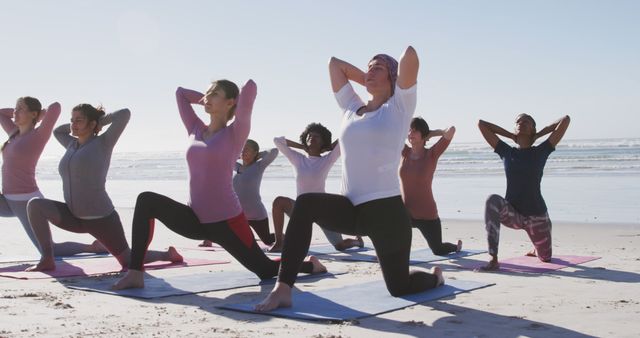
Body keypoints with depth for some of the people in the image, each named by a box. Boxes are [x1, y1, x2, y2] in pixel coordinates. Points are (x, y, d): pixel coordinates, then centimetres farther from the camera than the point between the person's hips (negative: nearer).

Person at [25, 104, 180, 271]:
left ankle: (168, 254, 31)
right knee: (35, 205, -12)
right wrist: (75, 124, 18)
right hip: (74, 217, 6)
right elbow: (57, 131, 34)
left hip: (102, 219, -6)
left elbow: (124, 113, -14)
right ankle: (47, 260, -8)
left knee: (129, 261, 3)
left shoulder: (103, 143, -5)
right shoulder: (72, 145, 13)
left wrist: (100, 121, 1)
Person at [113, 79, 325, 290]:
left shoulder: (235, 133, -6)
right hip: (196, 220, 5)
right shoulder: (196, 130, 11)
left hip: (226, 221, -5)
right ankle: (135, 274, -15)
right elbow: (180, 93, 22)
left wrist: (234, 106, 1)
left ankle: (311, 265, 36)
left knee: (266, 270, 5)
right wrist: (207, 101, 16)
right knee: (146, 201, -15)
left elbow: (251, 87, -17)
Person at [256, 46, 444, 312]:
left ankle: (434, 276, 43)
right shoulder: (351, 108, 17)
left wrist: (387, 81, 6)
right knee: (305, 204, -27)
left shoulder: (398, 107, 1)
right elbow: (334, 63, 25)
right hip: (352, 208, 4)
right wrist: (368, 80, 23)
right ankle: (283, 289, -28)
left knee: (399, 287, 6)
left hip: (386, 209, -4)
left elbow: (410, 55, -12)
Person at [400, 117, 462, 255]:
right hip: (405, 212, 3)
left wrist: (431, 134, -9)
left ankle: (456, 246, 50)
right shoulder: (405, 152, -1)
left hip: (427, 215, -3)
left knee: (438, 250, 11)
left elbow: (451, 130, -23)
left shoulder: (432, 154, -11)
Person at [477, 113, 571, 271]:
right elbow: (481, 124, 5)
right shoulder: (506, 152, 3)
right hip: (512, 214, 0)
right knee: (493, 200, -34)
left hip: (536, 215, 0)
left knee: (545, 258, 16)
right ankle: (494, 260, -35)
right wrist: (511, 135, 8)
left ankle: (536, 249, 58)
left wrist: (538, 134, 3)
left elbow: (566, 120, -7)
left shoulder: (541, 151, -2)